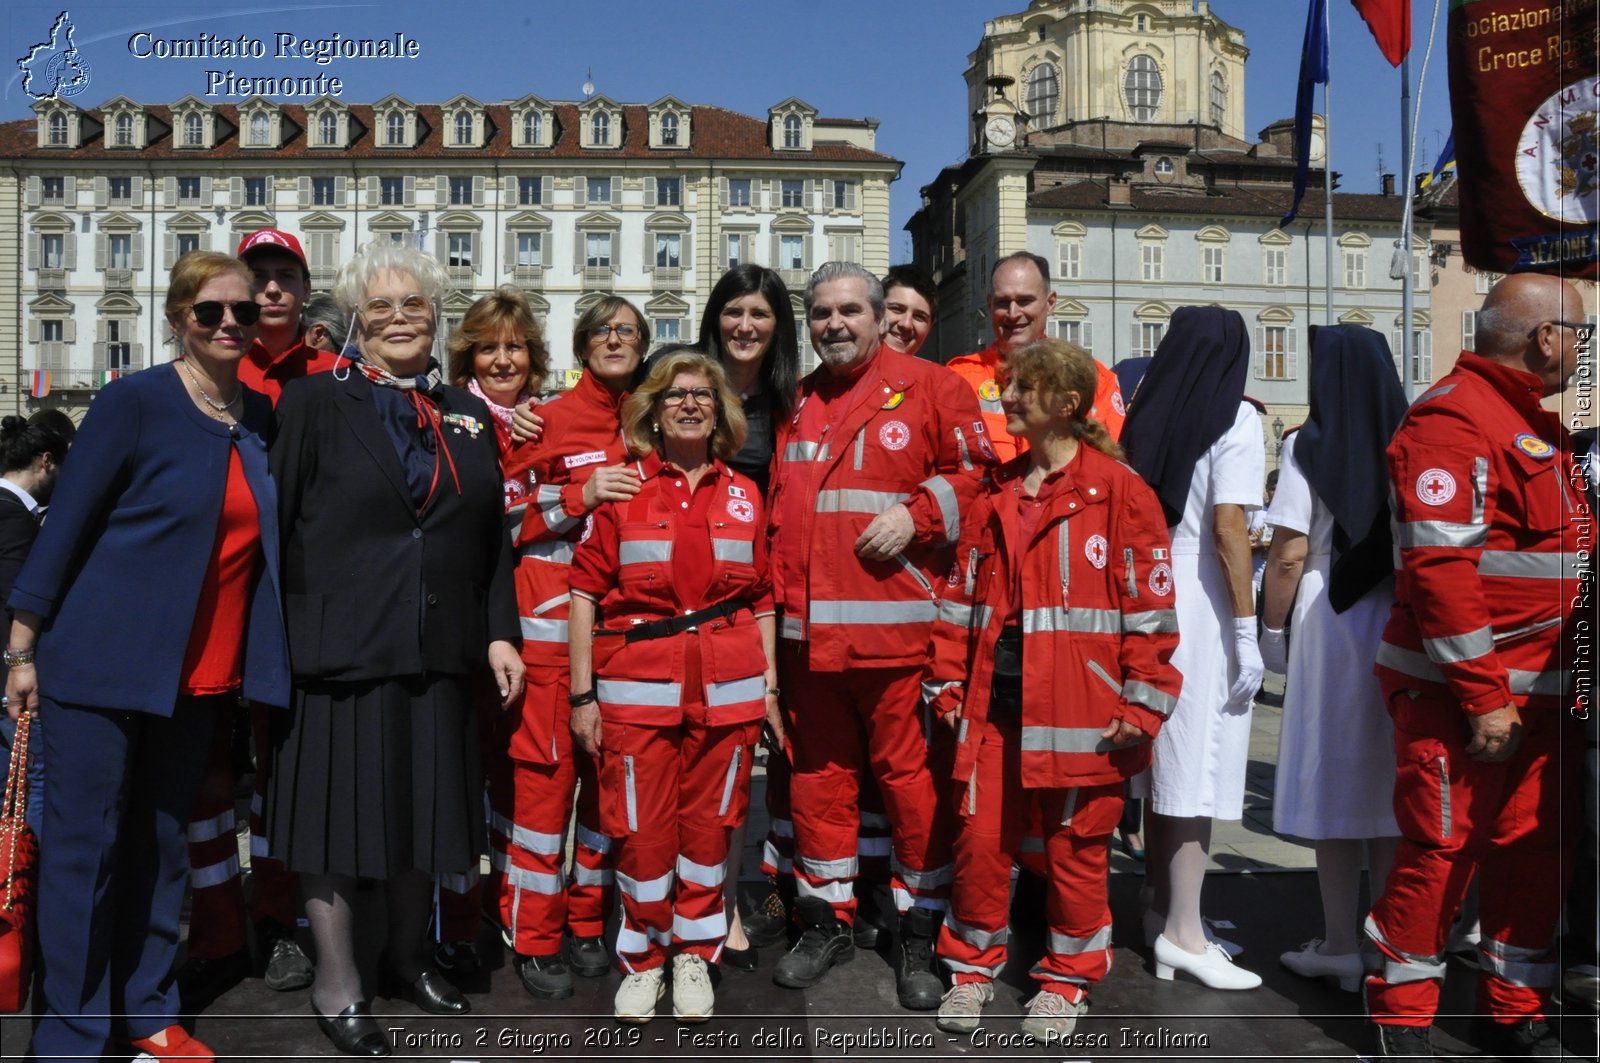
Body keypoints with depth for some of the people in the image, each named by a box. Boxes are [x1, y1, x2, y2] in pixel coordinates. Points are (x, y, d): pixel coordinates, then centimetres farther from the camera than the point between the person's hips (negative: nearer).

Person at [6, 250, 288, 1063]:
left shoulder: (260, 416, 6)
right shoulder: (133, 401, -10)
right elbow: (66, 520, -8)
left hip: (201, 673, 5)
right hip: (103, 660, -5)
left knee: (161, 841, 15)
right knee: (83, 845, 3)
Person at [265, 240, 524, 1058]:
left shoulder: (468, 414, 12)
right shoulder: (315, 402, 1)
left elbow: (491, 537, 12)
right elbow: (277, 522, -4)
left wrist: (499, 632, 4)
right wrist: (280, 640, -9)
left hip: (438, 651, 4)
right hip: (339, 646, -4)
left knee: (425, 803, 12)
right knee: (341, 804, 3)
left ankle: (407, 958, 32)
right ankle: (337, 986, 19)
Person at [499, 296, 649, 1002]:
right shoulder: (550, 419, 2)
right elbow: (505, 518, -3)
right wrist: (580, 496, -14)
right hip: (552, 621, -4)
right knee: (543, 767, -4)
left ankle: (590, 920, 22)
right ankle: (535, 937, 8)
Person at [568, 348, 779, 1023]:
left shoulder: (744, 496, 10)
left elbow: (761, 599, 13)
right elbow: (587, 589, 0)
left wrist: (771, 686, 9)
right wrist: (582, 693, -4)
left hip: (727, 688, 2)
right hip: (637, 686, -2)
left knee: (709, 823, 9)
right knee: (641, 829, 2)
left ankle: (694, 956, 28)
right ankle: (643, 960, 24)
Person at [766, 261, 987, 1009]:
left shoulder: (929, 388, 2)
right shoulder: (795, 404, 17)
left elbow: (979, 469, -2)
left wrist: (918, 513, -15)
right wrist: (778, 597, 15)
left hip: (897, 625, -5)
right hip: (808, 629, 5)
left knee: (909, 773, 1)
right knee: (818, 773, 12)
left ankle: (921, 932, 17)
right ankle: (827, 920, 28)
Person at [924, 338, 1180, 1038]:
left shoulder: (1116, 488, -4)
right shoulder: (996, 493, 12)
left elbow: (1149, 600, -6)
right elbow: (963, 592, 15)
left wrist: (1141, 704, -9)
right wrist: (947, 682, 12)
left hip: (1080, 707, -4)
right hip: (993, 699, 5)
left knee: (1076, 845, 8)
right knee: (979, 836, 7)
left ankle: (1067, 979, 28)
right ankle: (972, 966, 28)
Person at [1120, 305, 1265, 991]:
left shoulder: (1148, 416, 11)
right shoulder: (1235, 418, -6)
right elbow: (1228, 527, -14)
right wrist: (1247, 632, -12)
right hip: (1201, 606, -6)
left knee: (1163, 759, 14)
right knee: (1196, 764, -3)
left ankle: (1162, 905, 24)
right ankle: (1183, 930, 2)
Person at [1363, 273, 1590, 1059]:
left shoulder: (1536, 423, 17)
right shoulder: (1453, 419, -15)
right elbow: (1439, 566, -22)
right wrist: (1483, 696, -22)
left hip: (1543, 691, 9)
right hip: (1461, 689, -9)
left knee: (1538, 846, 13)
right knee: (1444, 846, -1)